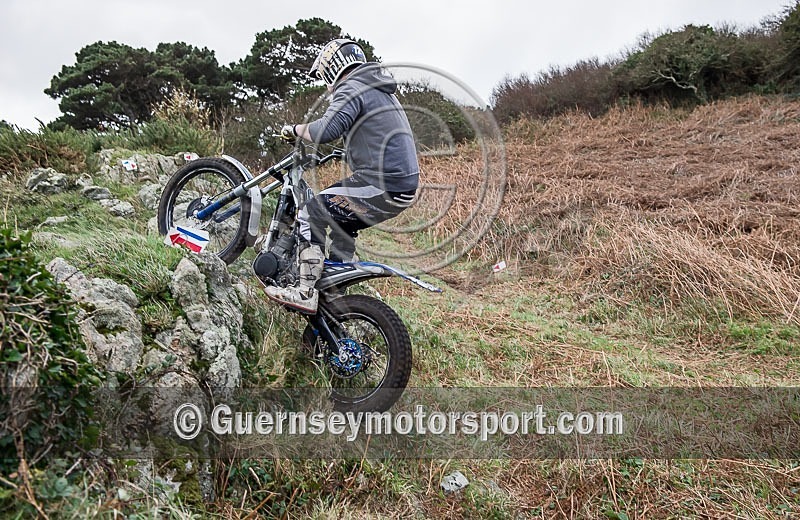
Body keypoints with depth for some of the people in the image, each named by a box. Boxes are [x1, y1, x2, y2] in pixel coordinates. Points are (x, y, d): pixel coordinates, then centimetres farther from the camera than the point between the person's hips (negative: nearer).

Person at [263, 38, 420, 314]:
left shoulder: (351, 88, -7)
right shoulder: (383, 91, 23)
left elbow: (327, 129, -23)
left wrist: (295, 130, -6)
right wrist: (349, 147, 42)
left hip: (380, 184, -9)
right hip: (405, 187, 10)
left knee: (311, 213, -4)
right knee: (343, 225, 26)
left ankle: (306, 293, -7)